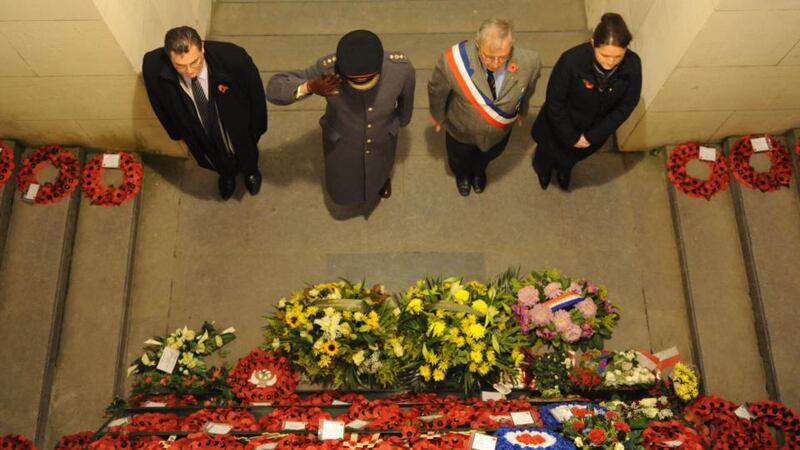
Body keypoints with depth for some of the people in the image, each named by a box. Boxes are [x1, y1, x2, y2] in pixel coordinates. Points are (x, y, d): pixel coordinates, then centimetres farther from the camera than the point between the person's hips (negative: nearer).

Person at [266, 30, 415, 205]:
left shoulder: (401, 68, -35)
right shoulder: (327, 69, -39)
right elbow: (274, 88, -31)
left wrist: (401, 121, 11)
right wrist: (309, 87, -52)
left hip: (381, 141, 1)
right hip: (340, 143, 0)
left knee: (379, 173, 34)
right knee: (341, 193, 26)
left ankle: (383, 177, 72)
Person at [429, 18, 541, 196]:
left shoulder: (529, 62, -36)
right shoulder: (454, 61, -43)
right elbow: (437, 89, -18)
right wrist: (438, 115, 1)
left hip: (499, 132, 2)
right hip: (461, 131, -2)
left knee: (487, 156, 37)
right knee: (459, 160, 34)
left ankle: (478, 171, 75)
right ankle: (462, 174, 72)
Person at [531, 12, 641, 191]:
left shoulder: (632, 64, -29)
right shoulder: (572, 60, -39)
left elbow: (627, 104, -13)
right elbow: (554, 101, -24)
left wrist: (594, 136, -12)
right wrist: (571, 136, -15)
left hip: (596, 127, 3)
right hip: (561, 124, -3)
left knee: (575, 155, 35)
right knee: (550, 151, 30)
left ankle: (564, 168, 72)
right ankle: (543, 169, 68)